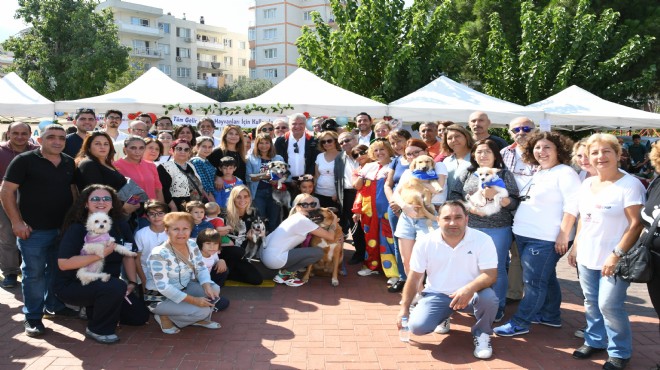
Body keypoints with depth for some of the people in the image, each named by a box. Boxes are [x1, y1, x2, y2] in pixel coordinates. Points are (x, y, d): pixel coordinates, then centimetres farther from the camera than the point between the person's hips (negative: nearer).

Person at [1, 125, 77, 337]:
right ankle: (33, 317, 13)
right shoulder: (24, 160, -7)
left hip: (64, 227, 5)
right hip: (34, 229, -5)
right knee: (34, 273, 2)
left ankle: (54, 305, 32)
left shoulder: (69, 163, 8)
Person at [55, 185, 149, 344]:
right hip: (73, 284, -6)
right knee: (116, 287, -35)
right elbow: (63, 264, -26)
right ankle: (97, 329, -9)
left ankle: (94, 309, 22)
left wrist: (132, 283, -5)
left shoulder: (120, 225, -2)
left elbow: (128, 256, 6)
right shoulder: (77, 228, -17)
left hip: (105, 282, 6)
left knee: (140, 316, 3)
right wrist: (100, 254, -30)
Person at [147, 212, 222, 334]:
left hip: (184, 288, 7)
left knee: (214, 289, -14)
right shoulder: (159, 254, -27)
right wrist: (193, 300, -31)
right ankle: (164, 316, -1)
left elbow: (202, 269, -1)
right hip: (161, 298, -7)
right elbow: (163, 287, -30)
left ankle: (200, 318, 8)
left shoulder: (192, 246, -4)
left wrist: (207, 287, -23)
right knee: (202, 310, -22)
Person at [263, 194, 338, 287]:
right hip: (274, 259, -10)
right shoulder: (303, 221, -14)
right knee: (319, 252, -8)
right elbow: (330, 236, -8)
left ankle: (284, 272, 12)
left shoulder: (295, 217, 14)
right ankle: (285, 273, 1)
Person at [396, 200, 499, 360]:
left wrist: (470, 288, -40)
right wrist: (404, 308, -1)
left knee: (489, 297, -34)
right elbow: (414, 278, -1)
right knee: (417, 326, -22)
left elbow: (490, 274, -19)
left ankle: (481, 334, 0)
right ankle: (443, 316, 16)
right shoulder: (425, 243, -9)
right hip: (437, 294, 1)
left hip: (469, 294, -1)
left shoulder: (483, 240, -13)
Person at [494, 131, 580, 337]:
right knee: (546, 278, 19)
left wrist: (563, 235, -21)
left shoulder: (565, 173, -10)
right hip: (524, 235, 9)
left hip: (545, 239, -9)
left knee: (534, 281, -2)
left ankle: (519, 323, 4)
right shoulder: (537, 173, 16)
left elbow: (572, 205, -17)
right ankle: (551, 316, 31)